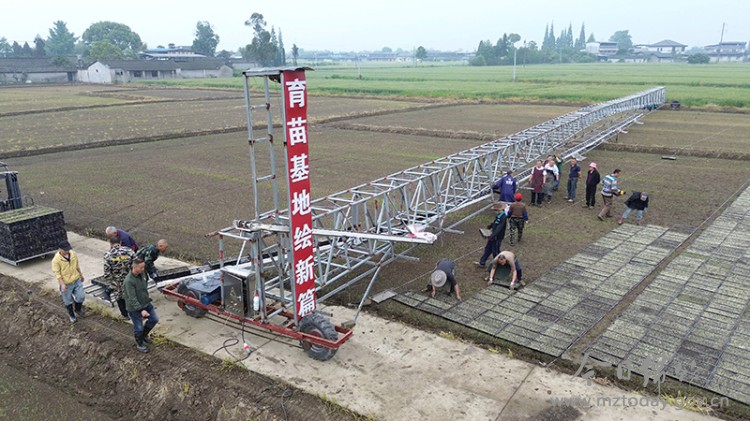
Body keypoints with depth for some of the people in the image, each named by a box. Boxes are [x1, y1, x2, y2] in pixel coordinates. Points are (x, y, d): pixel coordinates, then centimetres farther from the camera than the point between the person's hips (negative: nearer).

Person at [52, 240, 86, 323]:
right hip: (66, 284, -4)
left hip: (77, 280, 4)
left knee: (81, 297, 11)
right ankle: (71, 315, 36)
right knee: (68, 301, 14)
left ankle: (78, 310, 40)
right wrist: (62, 284, -25)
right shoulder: (56, 259, -22)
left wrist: (81, 274, 18)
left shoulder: (73, 253, -7)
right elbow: (57, 273, -19)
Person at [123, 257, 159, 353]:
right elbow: (132, 299, -29)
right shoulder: (129, 281, -30)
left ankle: (144, 334, 38)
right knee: (138, 327, 7)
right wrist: (141, 310, -32)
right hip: (134, 308, -7)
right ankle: (139, 344, 31)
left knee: (154, 319, 13)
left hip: (146, 303, 7)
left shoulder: (142, 273, -6)